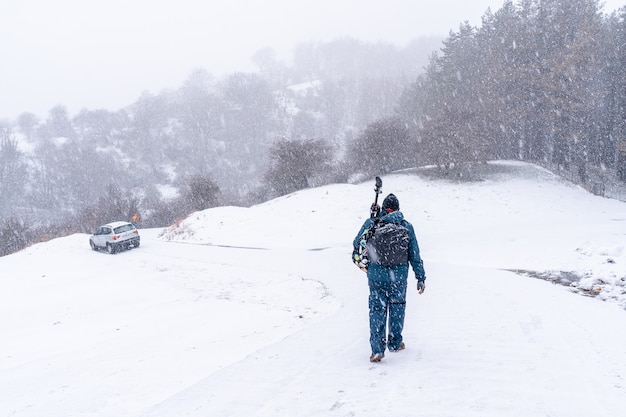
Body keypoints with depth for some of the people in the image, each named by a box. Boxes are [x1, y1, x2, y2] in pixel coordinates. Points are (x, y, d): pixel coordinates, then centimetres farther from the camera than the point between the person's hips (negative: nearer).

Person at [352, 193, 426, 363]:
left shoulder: (371, 224, -4)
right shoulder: (407, 227, -1)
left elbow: (357, 243, 9)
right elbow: (415, 255, 1)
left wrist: (357, 257, 31)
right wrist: (420, 278, 7)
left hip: (376, 276, -1)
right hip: (399, 277, 1)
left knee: (377, 310, 6)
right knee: (397, 309, 18)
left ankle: (377, 349, -1)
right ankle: (395, 343, 30)